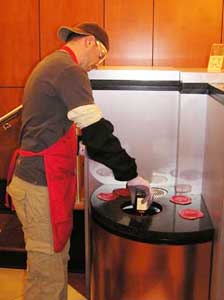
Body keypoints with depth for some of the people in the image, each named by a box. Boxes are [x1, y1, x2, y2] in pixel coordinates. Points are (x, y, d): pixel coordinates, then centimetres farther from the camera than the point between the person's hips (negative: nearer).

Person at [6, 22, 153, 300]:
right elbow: (97, 130, -19)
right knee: (48, 277, 0)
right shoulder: (69, 70, -14)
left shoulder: (51, 66, 19)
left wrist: (87, 149, 16)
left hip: (40, 179, 10)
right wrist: (130, 175, -12)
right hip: (42, 186, -10)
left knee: (57, 263, 20)